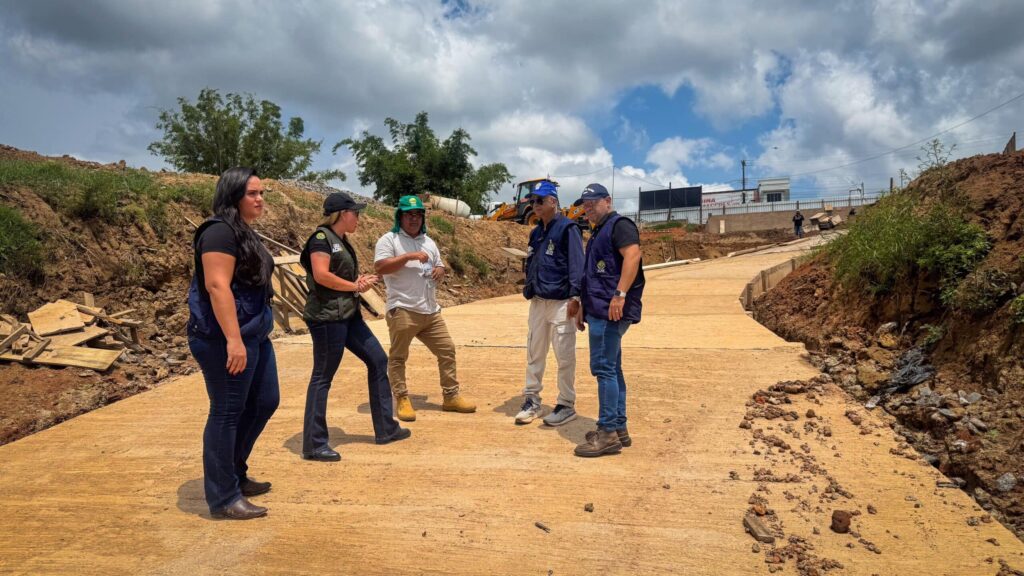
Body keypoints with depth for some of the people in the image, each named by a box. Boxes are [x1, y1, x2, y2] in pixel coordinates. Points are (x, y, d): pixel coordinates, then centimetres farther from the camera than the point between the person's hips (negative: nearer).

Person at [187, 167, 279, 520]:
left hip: (253, 334, 11)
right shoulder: (220, 231, -14)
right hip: (225, 337, -11)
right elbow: (216, 285, -23)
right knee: (227, 413, -2)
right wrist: (233, 339, -28)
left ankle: (235, 474, 32)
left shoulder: (243, 232, 17)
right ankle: (223, 499, 10)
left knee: (265, 402, 16)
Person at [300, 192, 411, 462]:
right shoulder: (321, 238, -12)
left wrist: (361, 280, -1)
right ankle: (313, 445, 8)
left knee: (377, 360, 12)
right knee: (323, 377, -3)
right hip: (327, 316, -10)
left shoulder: (342, 241, 16)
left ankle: (385, 428, 21)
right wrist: (356, 286, -13)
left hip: (348, 315, 10)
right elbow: (321, 275, -23)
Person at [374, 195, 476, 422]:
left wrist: (441, 270, 1)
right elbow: (380, 267, -17)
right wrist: (409, 256, -23)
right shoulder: (388, 240, -4)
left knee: (447, 350, 7)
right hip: (402, 310, -6)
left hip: (430, 310, 6)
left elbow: (439, 266, 25)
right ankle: (402, 401, 13)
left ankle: (451, 396, 18)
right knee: (398, 357, 1)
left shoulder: (428, 242, 18)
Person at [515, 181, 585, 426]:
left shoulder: (567, 228, -8)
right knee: (534, 354, 12)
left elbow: (577, 264, -14)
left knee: (564, 356, -1)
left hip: (561, 302, -8)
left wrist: (575, 296, -21)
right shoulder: (536, 232, 16)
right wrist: (528, 288, 9)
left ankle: (567, 405, 10)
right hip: (538, 301, 8)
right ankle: (531, 400, 22)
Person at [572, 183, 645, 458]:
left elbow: (633, 255, -22)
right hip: (599, 310, 10)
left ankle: (608, 432, -5)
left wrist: (620, 294, -29)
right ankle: (619, 429, 20)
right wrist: (583, 306, 25)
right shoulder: (598, 233, 24)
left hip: (610, 311, -10)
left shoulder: (619, 224, -6)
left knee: (604, 368, -10)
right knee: (612, 368, 12)